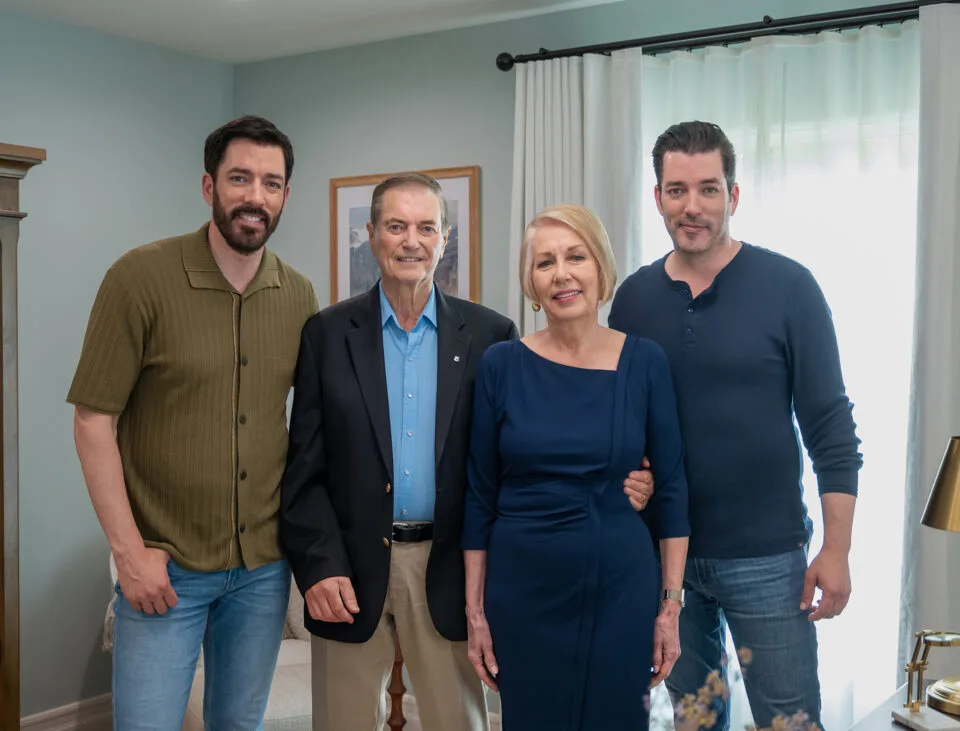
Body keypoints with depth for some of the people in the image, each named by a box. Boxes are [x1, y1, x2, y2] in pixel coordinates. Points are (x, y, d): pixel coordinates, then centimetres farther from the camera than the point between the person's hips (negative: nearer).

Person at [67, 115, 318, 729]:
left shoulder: (299, 295, 2)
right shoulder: (141, 277, -10)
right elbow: (93, 422, -9)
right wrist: (129, 551, -12)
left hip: (265, 566, 4)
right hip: (165, 566, -4)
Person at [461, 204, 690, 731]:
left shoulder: (645, 361, -3)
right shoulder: (501, 365, -4)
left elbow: (671, 489, 1)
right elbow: (479, 495, 1)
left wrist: (671, 603, -1)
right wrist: (475, 608, 1)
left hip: (622, 591, 0)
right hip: (522, 593, 0)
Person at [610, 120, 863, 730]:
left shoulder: (788, 287, -9)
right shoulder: (634, 297, 1)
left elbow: (830, 426, -8)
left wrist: (836, 550, -11)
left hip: (767, 556, -3)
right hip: (663, 550, 3)